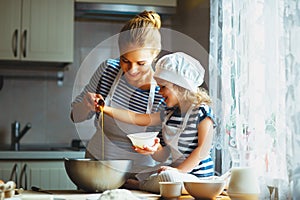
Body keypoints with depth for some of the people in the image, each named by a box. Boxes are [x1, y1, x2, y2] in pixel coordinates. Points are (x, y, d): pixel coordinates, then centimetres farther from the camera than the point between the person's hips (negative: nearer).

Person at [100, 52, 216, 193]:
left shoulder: (201, 111, -7)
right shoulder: (168, 114, 13)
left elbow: (203, 149, -14)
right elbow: (135, 118, 11)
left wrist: (179, 170, -20)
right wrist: (105, 108, 2)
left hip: (198, 177, -7)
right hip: (176, 170, 7)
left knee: (168, 177, -34)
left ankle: (134, 185, -16)